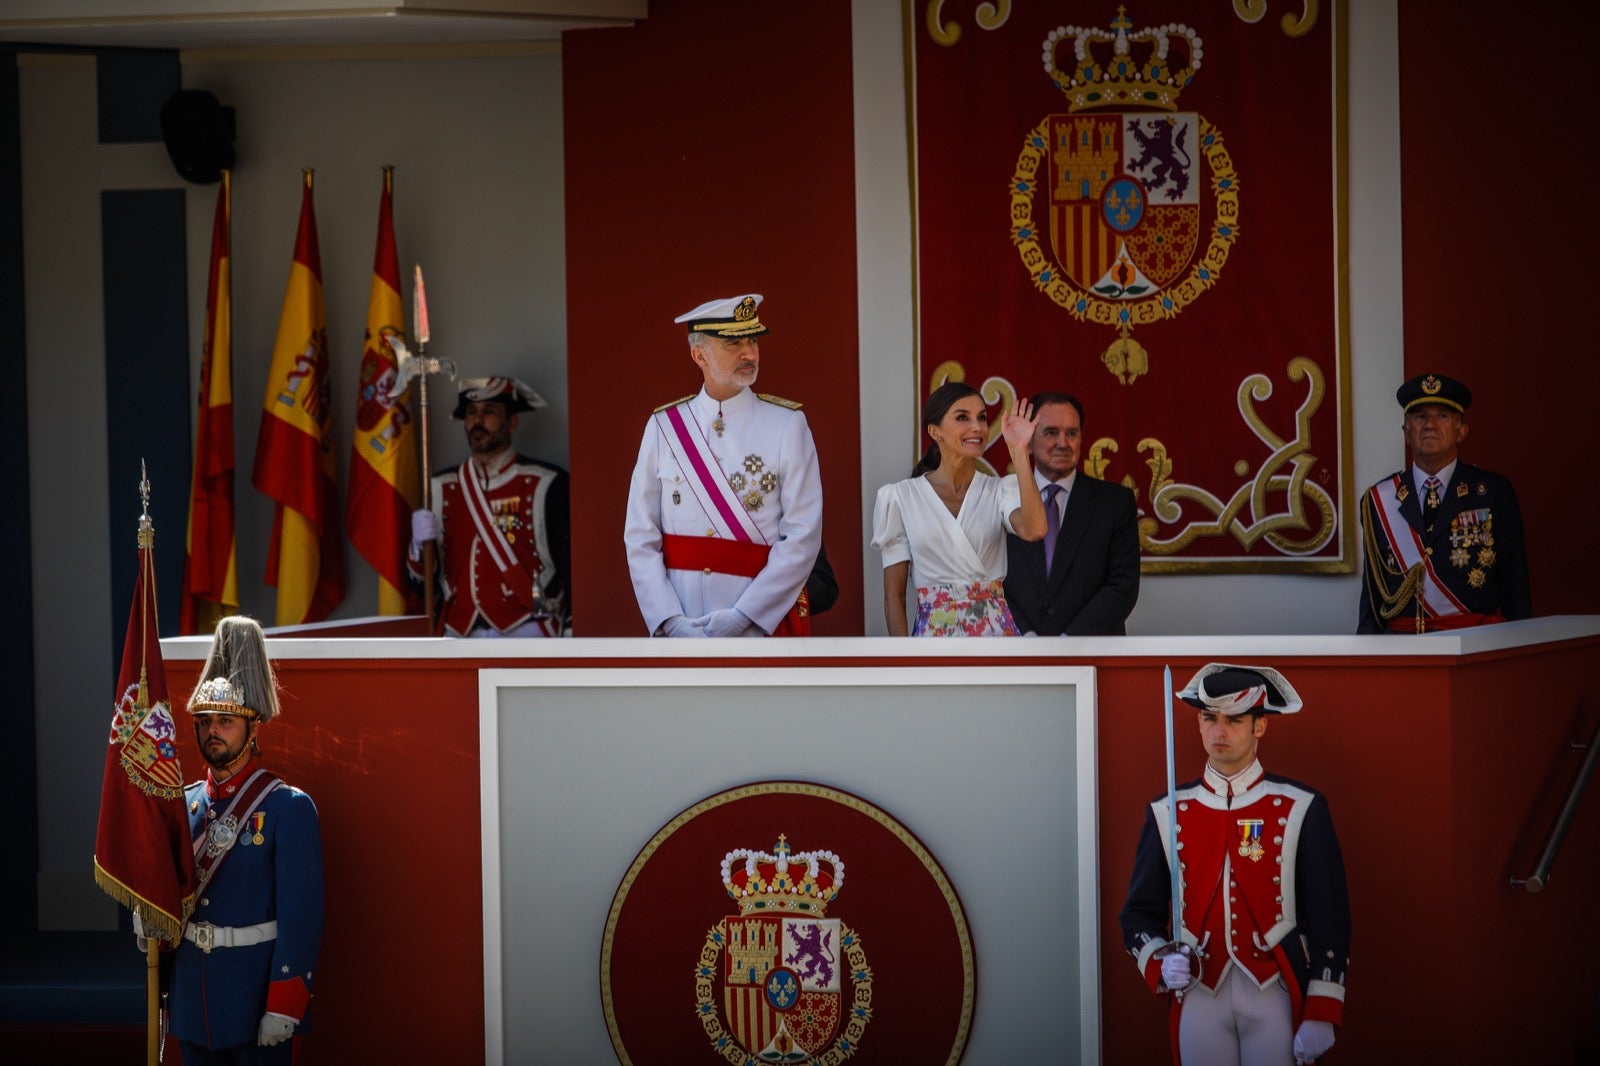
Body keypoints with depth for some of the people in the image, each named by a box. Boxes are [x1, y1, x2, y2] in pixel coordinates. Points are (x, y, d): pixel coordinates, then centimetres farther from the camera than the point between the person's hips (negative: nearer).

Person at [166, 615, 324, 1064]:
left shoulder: (289, 809, -9)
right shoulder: (185, 806, 8)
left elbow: (301, 915, -13)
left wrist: (284, 1008, -18)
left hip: (257, 993, -5)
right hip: (194, 999, 5)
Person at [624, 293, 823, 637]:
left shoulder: (787, 425, 0)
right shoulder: (663, 427, 6)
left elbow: (803, 537, -7)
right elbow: (641, 538, 2)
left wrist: (740, 617, -14)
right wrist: (671, 622, -11)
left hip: (762, 626, -2)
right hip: (677, 634, 2)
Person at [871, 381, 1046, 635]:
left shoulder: (1000, 491, 3)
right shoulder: (900, 497, 1)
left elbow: (1034, 530, -20)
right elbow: (894, 595, 0)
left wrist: (1019, 452, -16)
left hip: (996, 630, 1)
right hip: (934, 633, -1)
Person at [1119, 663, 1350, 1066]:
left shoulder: (1302, 809, 0)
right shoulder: (1168, 813, 6)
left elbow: (1329, 919, -1)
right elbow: (1140, 912, 9)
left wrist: (1321, 1015, -8)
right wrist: (1160, 963, -12)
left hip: (1276, 996, -2)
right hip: (1199, 998, 2)